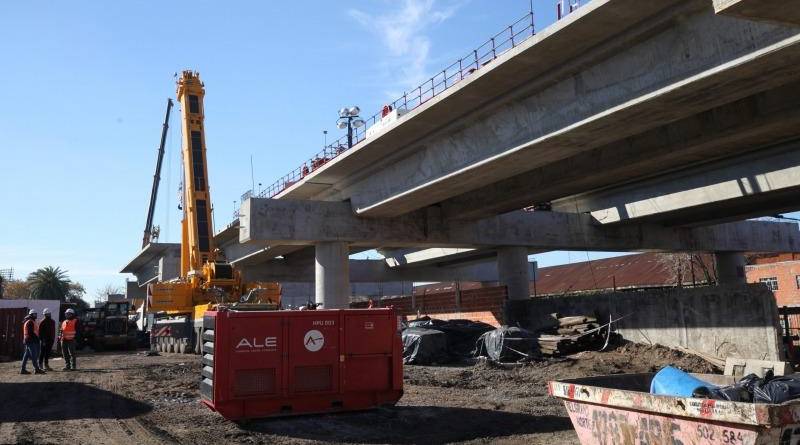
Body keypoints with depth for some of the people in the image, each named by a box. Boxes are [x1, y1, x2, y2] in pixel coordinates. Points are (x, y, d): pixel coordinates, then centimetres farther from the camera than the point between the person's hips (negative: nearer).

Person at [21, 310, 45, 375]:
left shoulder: (26, 321, 20)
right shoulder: (30, 322, -14)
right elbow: (31, 332, -21)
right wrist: (36, 338, -17)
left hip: (27, 340, 11)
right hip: (31, 340, -11)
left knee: (26, 355, 10)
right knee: (34, 355, -9)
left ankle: (23, 369, 12)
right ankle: (36, 369, -8)